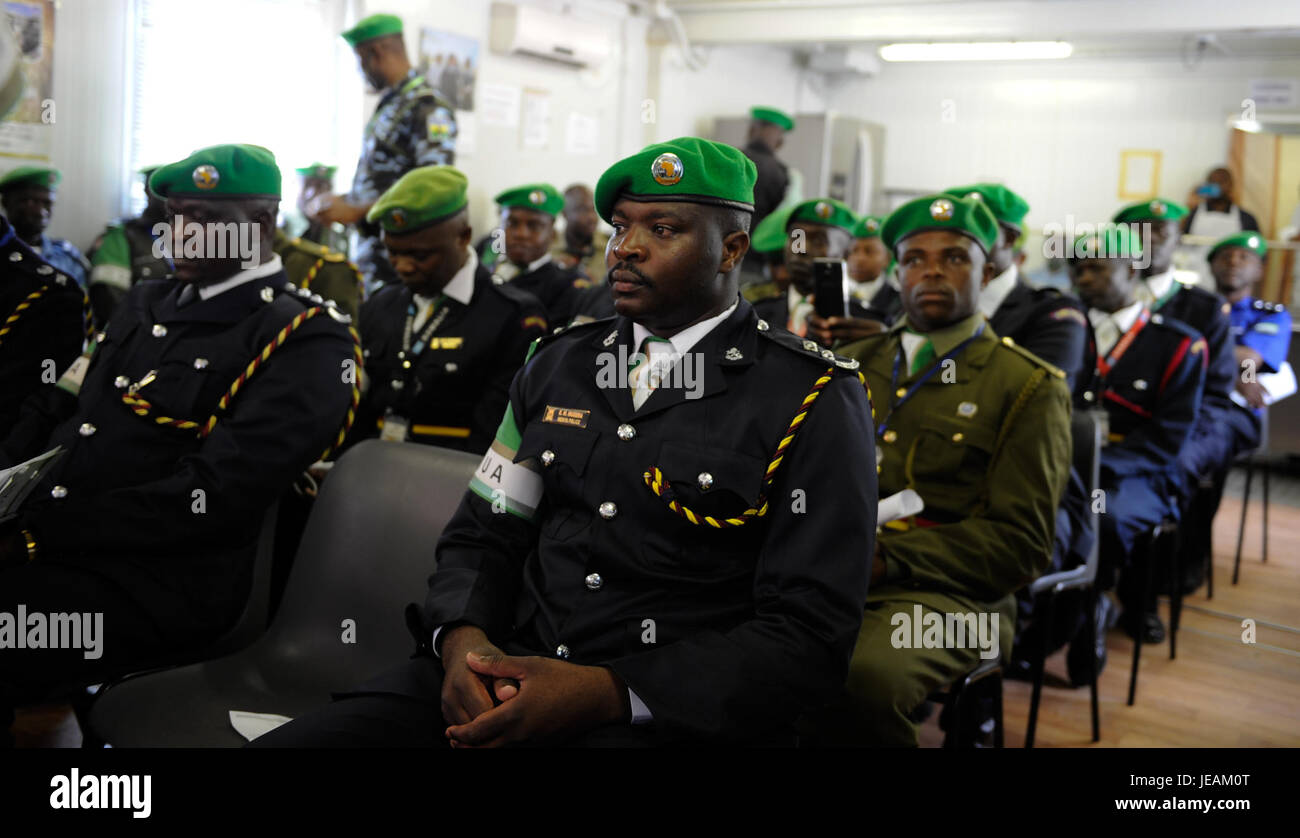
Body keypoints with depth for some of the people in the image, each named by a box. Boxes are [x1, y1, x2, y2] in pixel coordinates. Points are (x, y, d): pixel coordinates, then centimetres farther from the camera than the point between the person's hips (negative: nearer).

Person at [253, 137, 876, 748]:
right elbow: (482, 534, 16)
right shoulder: (559, 365, 15)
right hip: (515, 672, 6)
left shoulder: (816, 403, -3)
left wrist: (605, 693, -18)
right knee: (285, 740, -13)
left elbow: (808, 636, -9)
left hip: (670, 717, -5)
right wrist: (462, 639, -7)